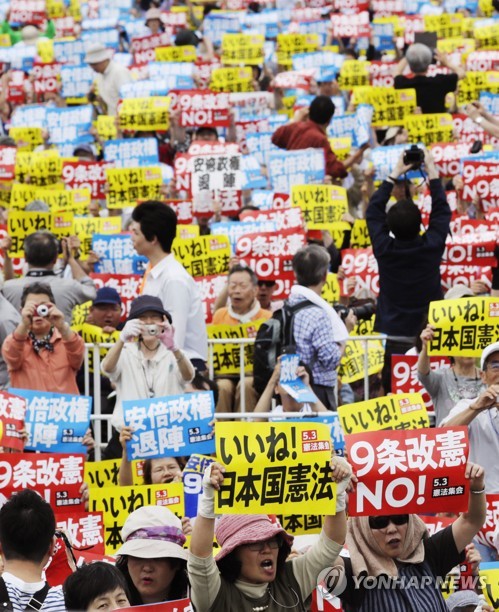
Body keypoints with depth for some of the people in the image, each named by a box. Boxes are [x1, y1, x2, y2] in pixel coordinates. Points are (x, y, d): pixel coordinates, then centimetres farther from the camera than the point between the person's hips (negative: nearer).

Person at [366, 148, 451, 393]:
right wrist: (432, 171, 14)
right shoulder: (431, 247, -10)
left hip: (391, 338, 1)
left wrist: (395, 174, 15)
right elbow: (442, 210, 6)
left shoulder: (384, 249, -8)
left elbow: (373, 210, 8)